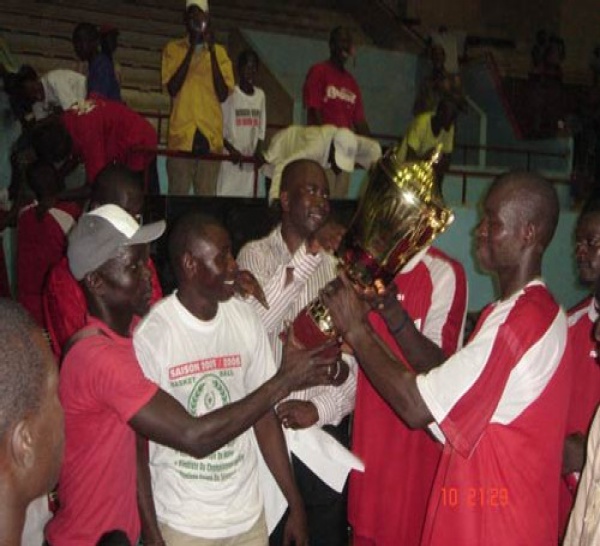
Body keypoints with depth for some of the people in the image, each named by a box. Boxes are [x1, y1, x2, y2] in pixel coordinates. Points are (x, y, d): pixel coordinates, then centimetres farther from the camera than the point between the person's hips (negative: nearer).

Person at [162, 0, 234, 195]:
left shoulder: (220, 51, 12)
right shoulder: (173, 49, 9)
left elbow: (223, 95, 0)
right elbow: (172, 89, -6)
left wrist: (212, 51, -4)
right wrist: (191, 50, -7)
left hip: (211, 134, 1)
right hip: (181, 132, -1)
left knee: (207, 195, -1)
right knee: (178, 193, -4)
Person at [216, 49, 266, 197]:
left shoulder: (260, 95, 11)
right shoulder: (230, 94, -5)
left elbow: (261, 128, 14)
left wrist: (258, 150, 0)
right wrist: (231, 149, -16)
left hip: (250, 157, 5)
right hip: (231, 156, -5)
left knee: (247, 193, 3)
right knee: (226, 193, -8)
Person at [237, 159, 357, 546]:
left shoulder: (341, 262, 2)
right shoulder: (256, 254, -1)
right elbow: (254, 322, -20)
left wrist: (321, 407, -13)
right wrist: (309, 253, -20)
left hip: (328, 429, 2)